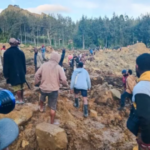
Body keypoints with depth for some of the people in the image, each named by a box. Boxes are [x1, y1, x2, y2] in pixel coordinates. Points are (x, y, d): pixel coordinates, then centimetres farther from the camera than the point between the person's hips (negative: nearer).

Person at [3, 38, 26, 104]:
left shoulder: (7, 52, -10)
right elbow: (24, 63, 8)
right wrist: (24, 72, 16)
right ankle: (22, 99, 24)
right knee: (21, 87, 15)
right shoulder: (21, 52, 2)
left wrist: (6, 74, -2)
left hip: (13, 73, -5)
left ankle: (20, 100, 7)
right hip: (21, 72, 5)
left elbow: (6, 65, -9)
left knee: (16, 87, 3)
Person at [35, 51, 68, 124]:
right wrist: (66, 84, 5)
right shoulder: (59, 67, -11)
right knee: (53, 107, 10)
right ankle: (52, 122, 21)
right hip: (54, 90, -3)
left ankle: (41, 108, 58)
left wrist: (37, 82, 14)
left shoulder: (44, 65, -5)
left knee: (42, 97, 38)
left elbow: (37, 75, -3)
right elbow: (63, 79, -16)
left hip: (43, 88, 3)